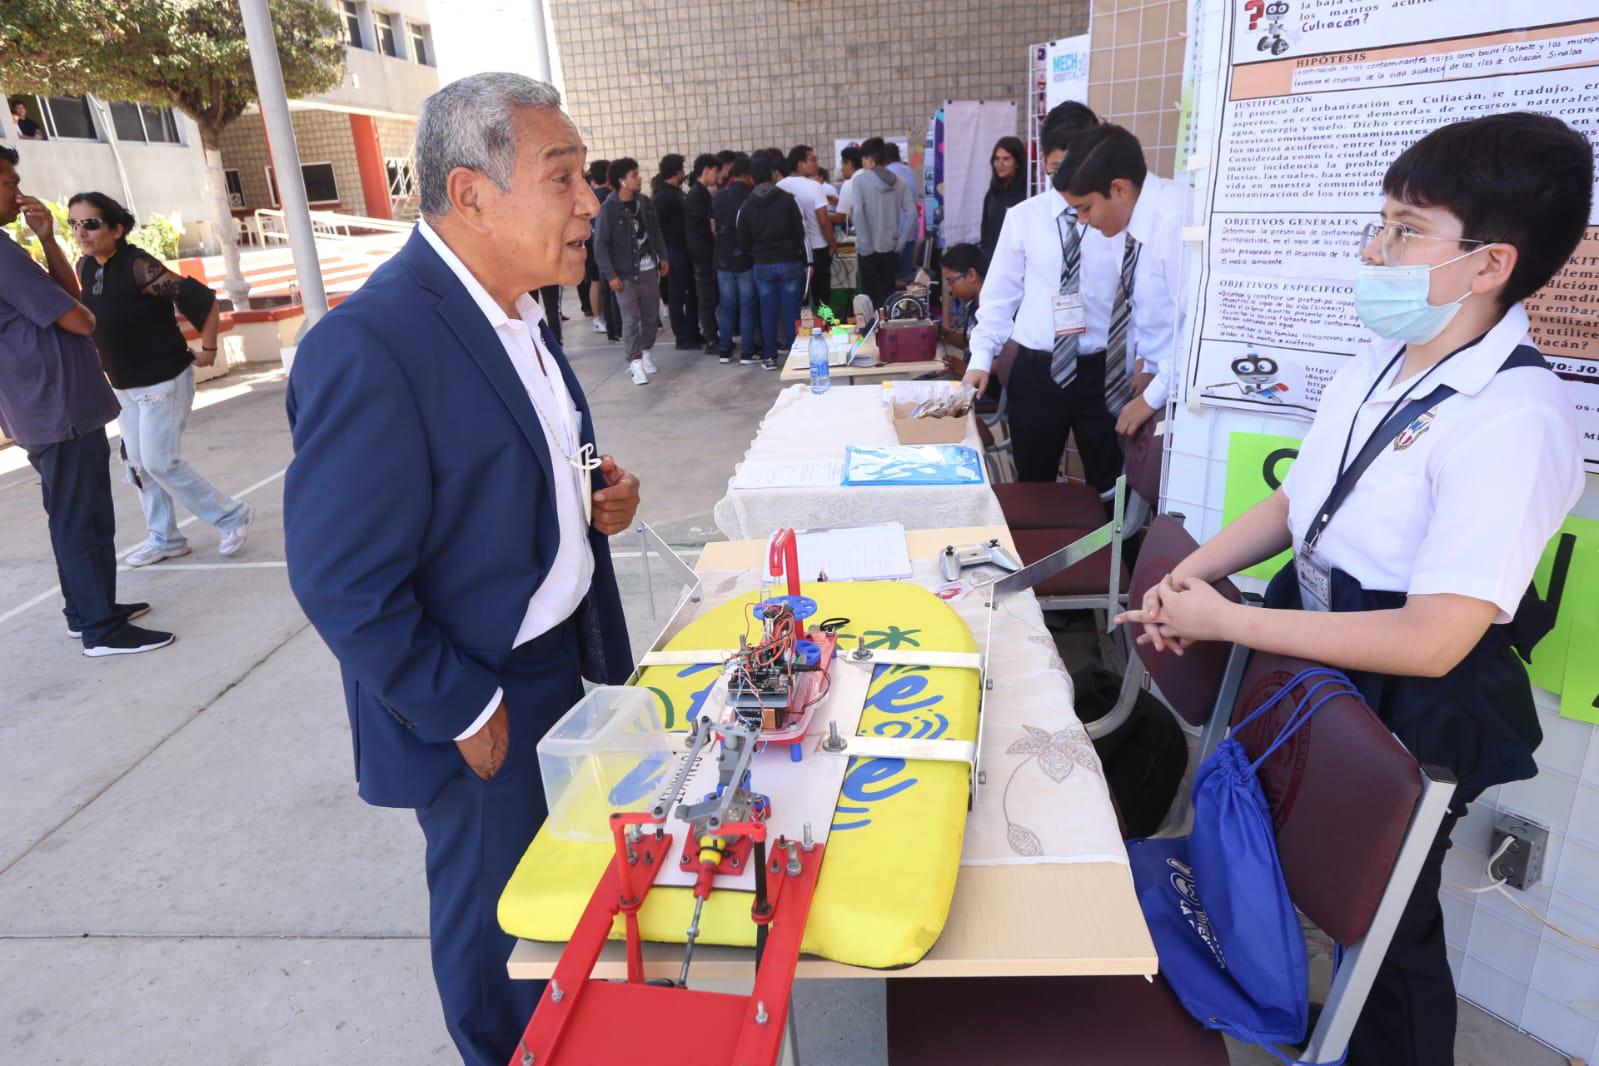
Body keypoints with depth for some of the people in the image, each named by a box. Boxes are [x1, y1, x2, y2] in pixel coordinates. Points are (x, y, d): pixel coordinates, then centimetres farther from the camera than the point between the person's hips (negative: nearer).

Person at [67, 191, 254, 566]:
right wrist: (113, 363, 18)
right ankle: (164, 538, 22)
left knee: (160, 462, -6)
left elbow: (203, 300, -22)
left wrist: (207, 349, -15)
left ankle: (232, 515, 9)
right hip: (122, 386, 8)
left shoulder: (138, 266, -21)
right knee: (139, 464, 11)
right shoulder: (85, 268, 3)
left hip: (163, 380, -8)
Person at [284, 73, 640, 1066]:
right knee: (500, 908, 16)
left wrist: (597, 487, -4)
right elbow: (343, 584, -23)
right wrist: (466, 715, -16)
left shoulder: (518, 307, 2)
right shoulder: (369, 347, -26)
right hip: (482, 696, -8)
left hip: (567, 649, 8)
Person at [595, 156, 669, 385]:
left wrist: (663, 257, 11)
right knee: (631, 319, -4)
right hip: (625, 274, -5)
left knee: (652, 316, 11)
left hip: (649, 270, 5)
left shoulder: (645, 203, 5)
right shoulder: (608, 209, -12)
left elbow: (656, 232, 17)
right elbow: (600, 245, -12)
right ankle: (635, 362, 3)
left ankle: (645, 352, 29)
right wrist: (611, 275, -16)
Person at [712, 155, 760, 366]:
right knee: (748, 307, 2)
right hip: (746, 258, -5)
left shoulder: (718, 197, 6)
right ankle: (747, 352, 2)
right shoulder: (751, 195, -10)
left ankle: (724, 351, 13)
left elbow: (714, 229, 12)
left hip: (723, 258, 5)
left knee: (726, 306, 10)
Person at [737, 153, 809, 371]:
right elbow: (801, 233, -6)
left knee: (768, 313, 8)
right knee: (792, 312, 3)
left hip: (762, 266, 2)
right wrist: (806, 261, 0)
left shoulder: (747, 206, 2)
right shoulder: (788, 200, -5)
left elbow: (743, 241, 5)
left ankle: (771, 357, 11)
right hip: (790, 263, -2)